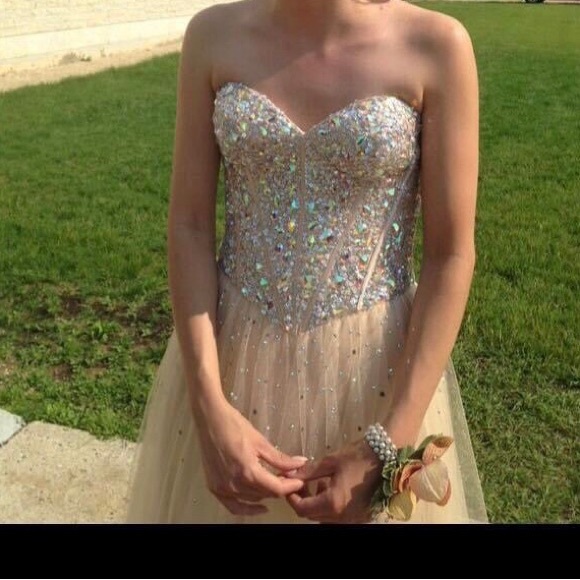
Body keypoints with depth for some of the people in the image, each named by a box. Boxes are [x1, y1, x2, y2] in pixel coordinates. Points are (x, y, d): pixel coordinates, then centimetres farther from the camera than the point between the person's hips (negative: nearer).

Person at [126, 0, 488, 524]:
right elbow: (189, 227, -5)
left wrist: (393, 445, -13)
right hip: (232, 351, 2)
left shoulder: (434, 44, -11)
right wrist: (210, 408, -13)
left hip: (374, 365, -1)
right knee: (224, 500, 23)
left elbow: (451, 257, -10)